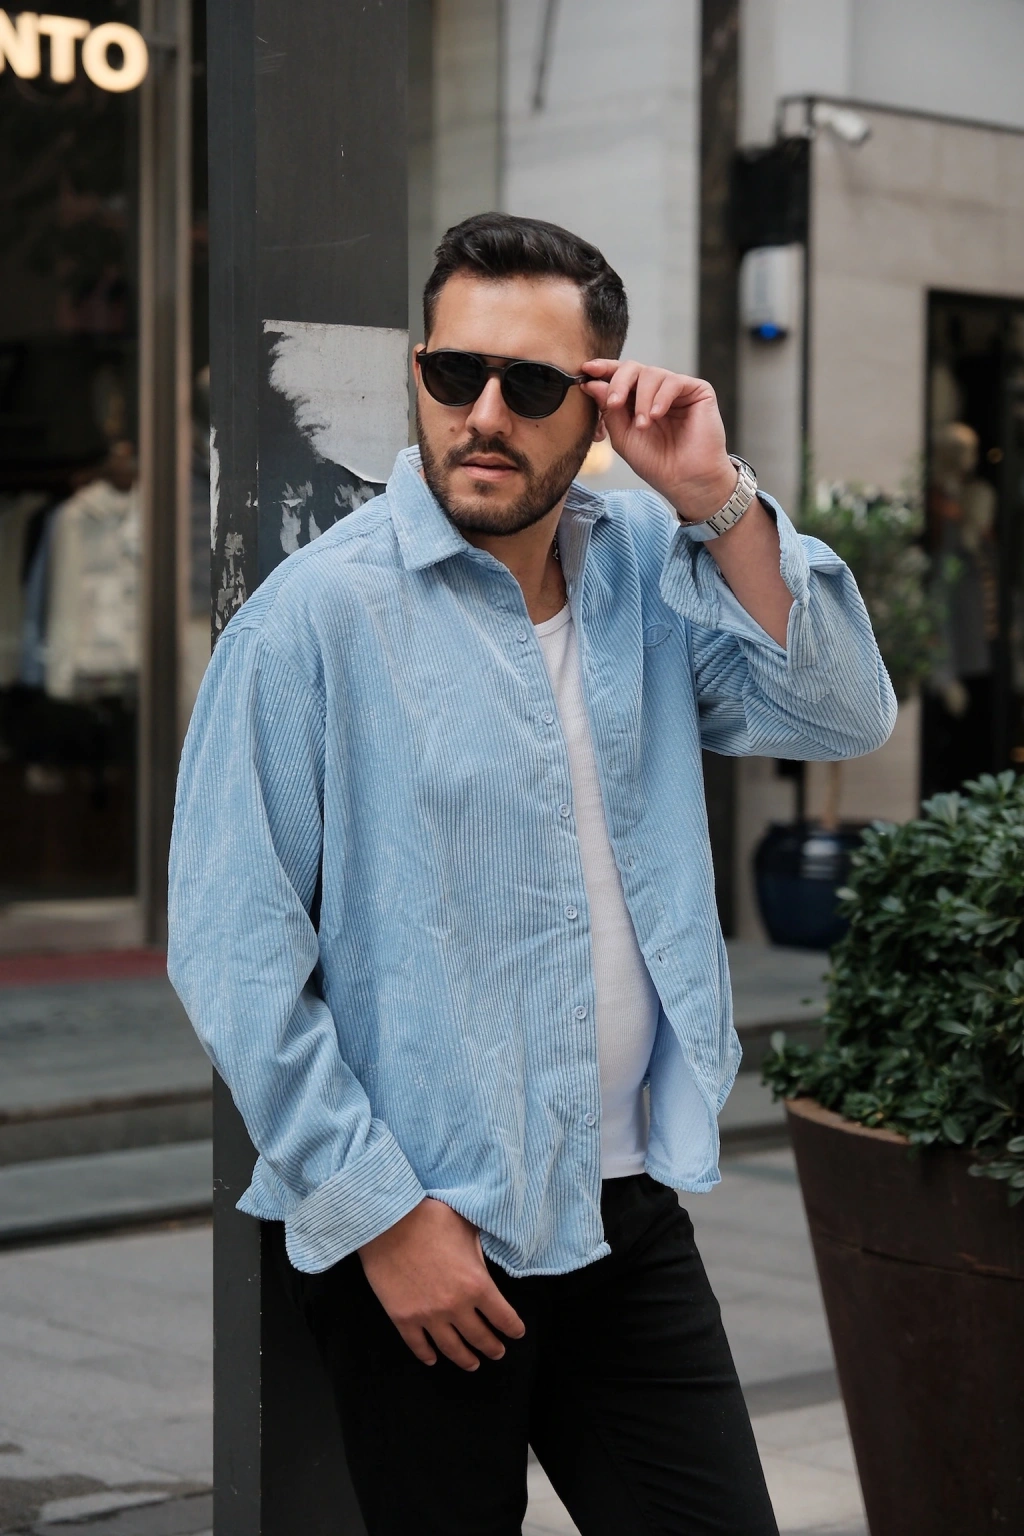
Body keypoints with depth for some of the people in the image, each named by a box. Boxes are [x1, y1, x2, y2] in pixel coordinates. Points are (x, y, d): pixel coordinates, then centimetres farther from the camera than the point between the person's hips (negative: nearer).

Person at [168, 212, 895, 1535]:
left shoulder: (645, 567, 4)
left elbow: (843, 718, -3)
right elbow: (231, 954, -14)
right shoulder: (316, 615, -13)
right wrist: (382, 1212, -14)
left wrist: (717, 499, -12)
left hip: (631, 1208, 5)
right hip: (414, 1233, -5)